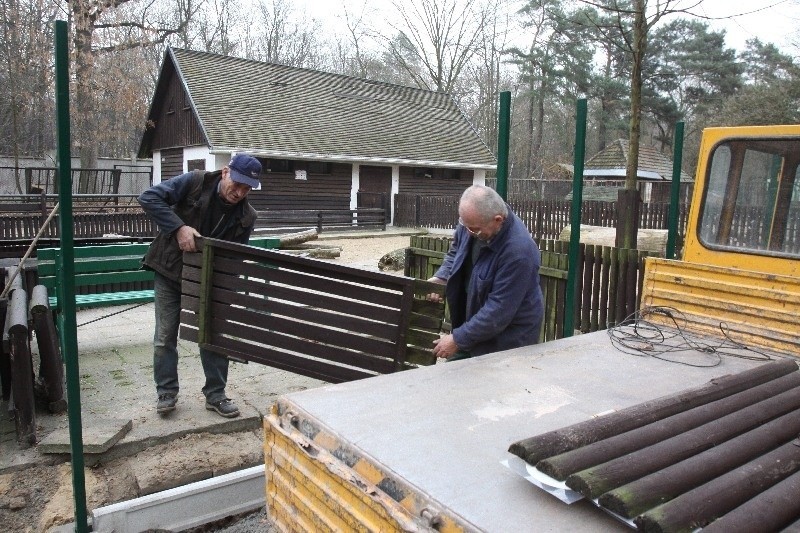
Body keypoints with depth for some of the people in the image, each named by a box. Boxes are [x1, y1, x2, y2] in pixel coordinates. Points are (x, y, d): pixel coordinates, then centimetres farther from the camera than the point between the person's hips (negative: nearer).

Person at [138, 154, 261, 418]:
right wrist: (179, 228, -33)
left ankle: (215, 394, 18)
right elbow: (149, 197, -23)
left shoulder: (246, 216, -11)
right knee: (165, 337, 4)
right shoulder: (194, 183, -20)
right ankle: (166, 393, 21)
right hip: (170, 272, -2)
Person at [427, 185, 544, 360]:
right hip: (472, 325, 7)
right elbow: (456, 251, 13)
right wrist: (441, 277, -6)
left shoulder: (518, 251, -32)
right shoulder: (472, 220, -8)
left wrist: (458, 339, -21)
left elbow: (499, 310, -28)